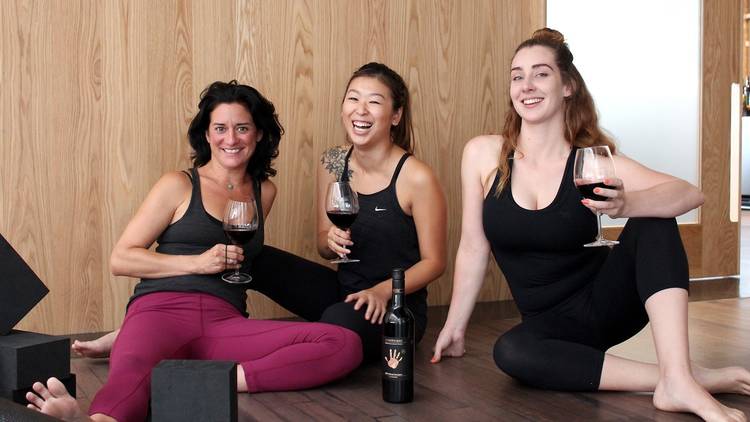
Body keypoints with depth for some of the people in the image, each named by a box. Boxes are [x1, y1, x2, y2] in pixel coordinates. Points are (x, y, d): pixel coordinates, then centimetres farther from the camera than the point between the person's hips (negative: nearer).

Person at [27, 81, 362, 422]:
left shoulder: (264, 192, 23)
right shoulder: (179, 185, 13)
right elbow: (120, 259, 8)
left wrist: (230, 262, 14)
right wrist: (197, 263, -3)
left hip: (224, 323, 3)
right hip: (162, 311, -3)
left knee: (346, 345, -23)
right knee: (131, 375, -41)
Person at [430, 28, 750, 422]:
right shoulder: (482, 154, -7)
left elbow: (690, 193, -21)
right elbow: (473, 248, -1)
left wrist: (625, 205, -41)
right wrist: (455, 327, 3)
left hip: (604, 300, 0)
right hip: (550, 322, 0)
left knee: (653, 220, -25)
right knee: (510, 351, -34)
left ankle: (677, 379, -35)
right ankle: (681, 376, -27)